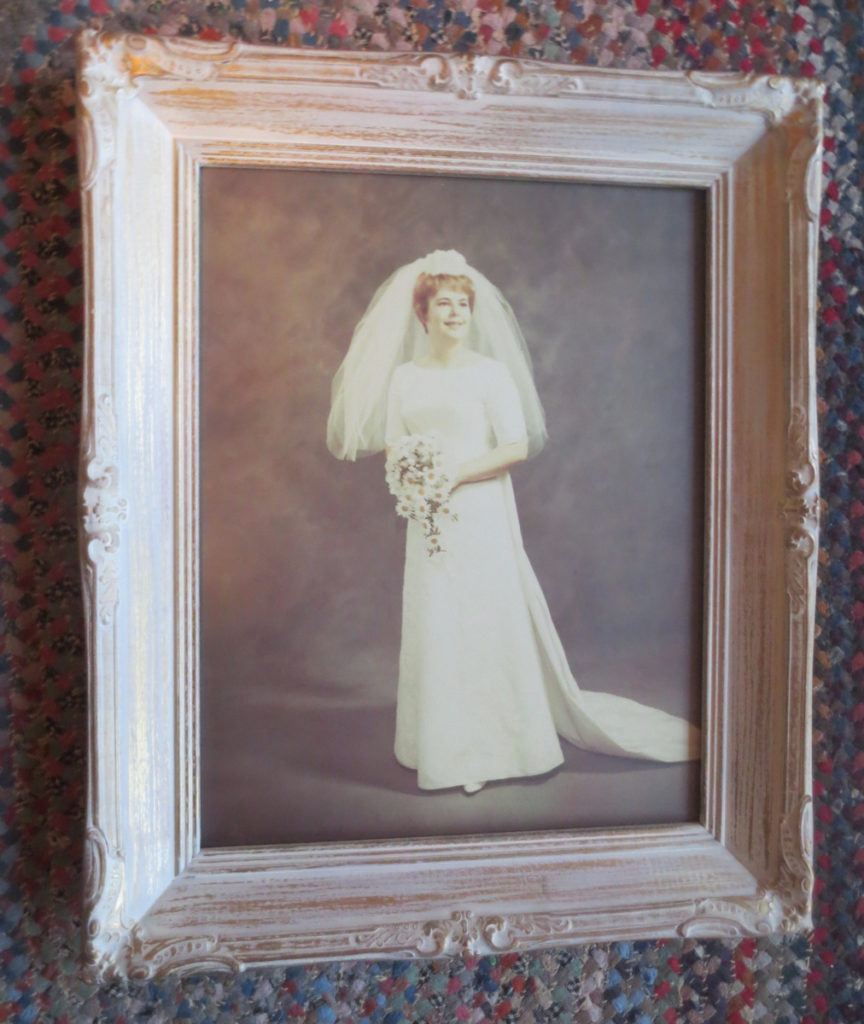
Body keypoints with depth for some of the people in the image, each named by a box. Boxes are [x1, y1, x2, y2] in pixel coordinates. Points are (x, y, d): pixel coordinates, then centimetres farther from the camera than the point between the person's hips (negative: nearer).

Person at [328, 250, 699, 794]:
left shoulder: (490, 371, -3)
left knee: (490, 621, 0)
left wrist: (453, 475, -14)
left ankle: (492, 744, 15)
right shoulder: (404, 377, 9)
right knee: (436, 627, 7)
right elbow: (393, 448, 9)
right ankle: (451, 748, 23)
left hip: (482, 513, -3)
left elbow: (517, 447, -9)